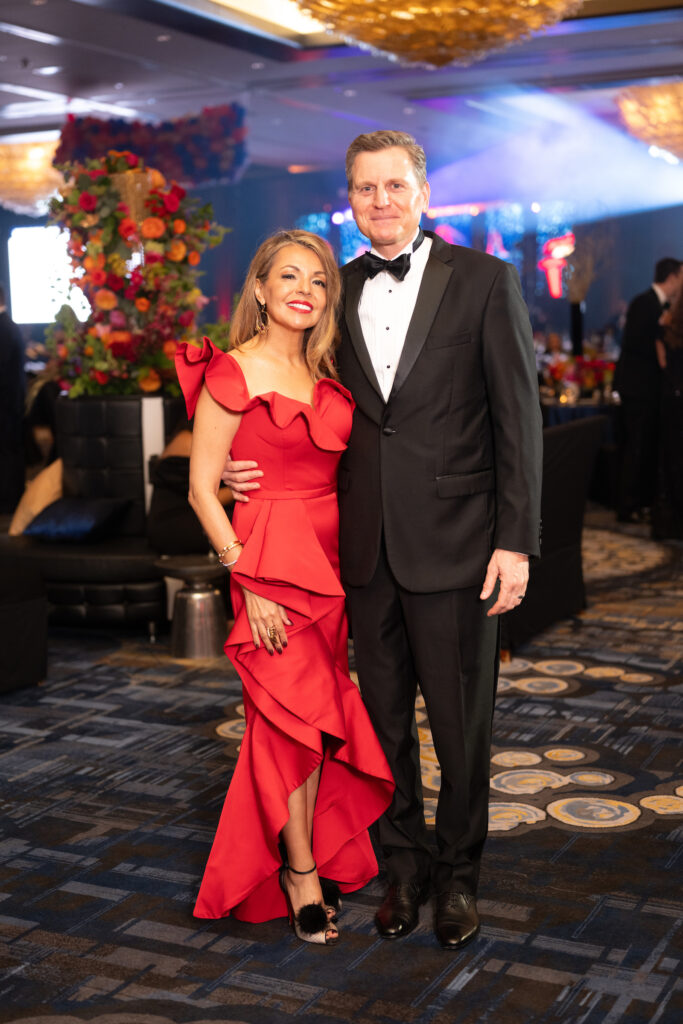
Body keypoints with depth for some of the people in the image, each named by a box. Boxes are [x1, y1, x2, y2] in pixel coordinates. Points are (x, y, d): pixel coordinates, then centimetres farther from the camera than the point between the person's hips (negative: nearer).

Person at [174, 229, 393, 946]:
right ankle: (301, 873, 14)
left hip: (332, 558, 6)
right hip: (270, 558, -6)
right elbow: (202, 489, -10)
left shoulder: (323, 376, 11)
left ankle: (301, 855, 27)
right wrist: (249, 582, -14)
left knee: (316, 714, 11)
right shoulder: (233, 373, -9)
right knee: (295, 713, -2)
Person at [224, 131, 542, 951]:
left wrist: (516, 541, -10)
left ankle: (459, 873, 28)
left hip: (454, 544, -3)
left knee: (460, 722, 8)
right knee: (385, 719, 14)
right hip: (366, 545, 4)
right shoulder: (337, 292, 8)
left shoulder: (482, 281, -3)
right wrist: (247, 463, 1)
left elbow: (518, 416, -5)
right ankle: (405, 864, 33)